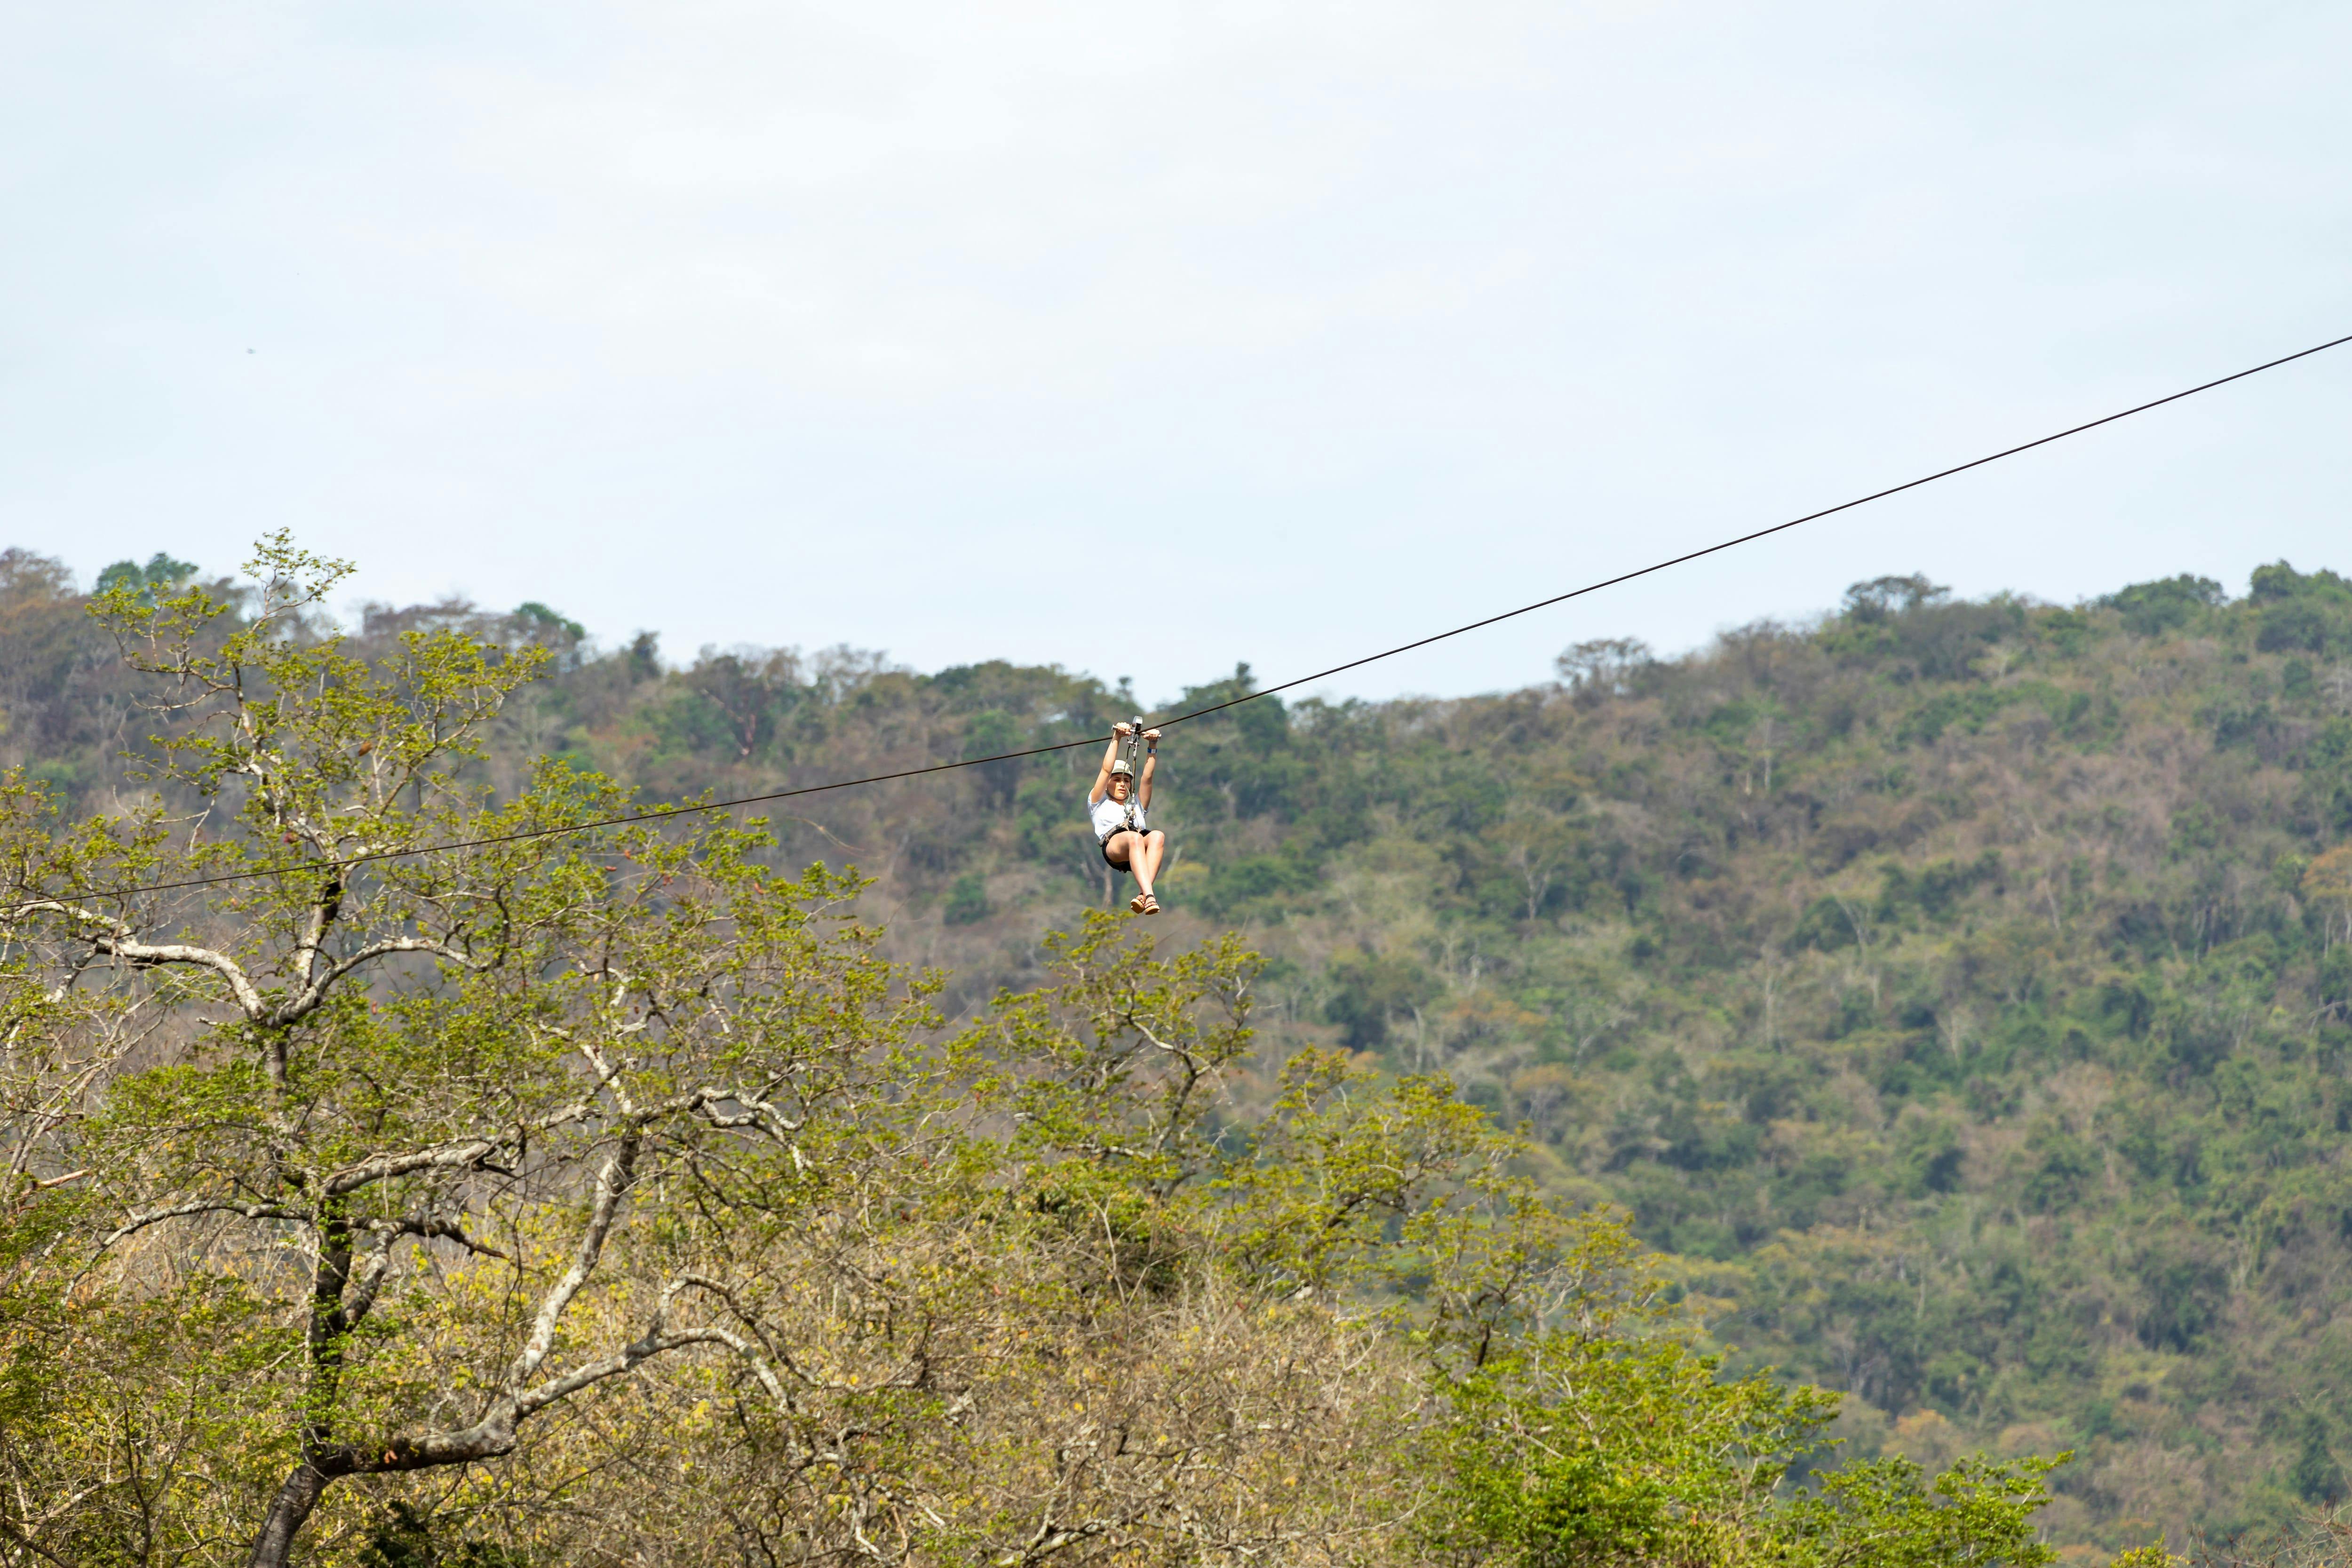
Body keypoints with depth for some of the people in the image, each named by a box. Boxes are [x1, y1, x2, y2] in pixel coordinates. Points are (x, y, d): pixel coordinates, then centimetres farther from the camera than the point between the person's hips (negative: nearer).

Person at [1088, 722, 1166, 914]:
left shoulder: (1137, 806, 40)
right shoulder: (1099, 803, 31)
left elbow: (1147, 777, 30)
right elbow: (1106, 771, 22)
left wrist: (1152, 745, 21)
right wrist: (1116, 739, 18)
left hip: (1139, 852, 3)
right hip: (1113, 845, -3)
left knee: (1157, 836, -33)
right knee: (1134, 838, -39)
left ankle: (1143, 896, -50)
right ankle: (1149, 895, -58)